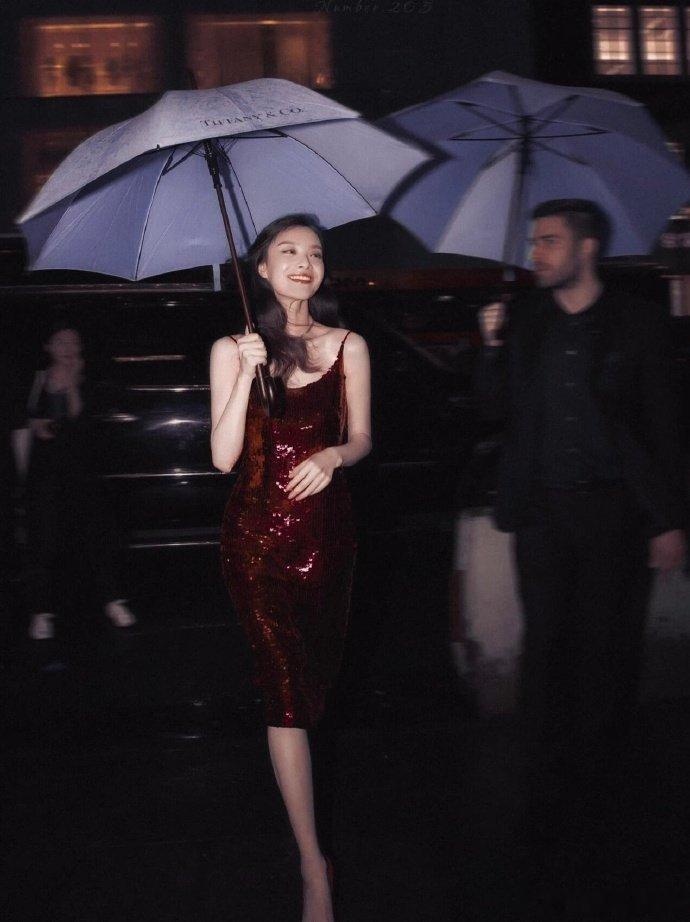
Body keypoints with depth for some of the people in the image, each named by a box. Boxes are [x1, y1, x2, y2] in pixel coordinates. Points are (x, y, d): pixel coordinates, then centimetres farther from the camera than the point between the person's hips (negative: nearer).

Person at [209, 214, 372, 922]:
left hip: (326, 525, 3)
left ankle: (295, 776, 45)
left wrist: (334, 454, -12)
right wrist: (246, 375, -21)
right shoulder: (233, 349, -3)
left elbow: (361, 438, 10)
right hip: (258, 529, -3)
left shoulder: (347, 347, 4)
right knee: (287, 690, -6)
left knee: (320, 670, 14)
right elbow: (224, 457, -10)